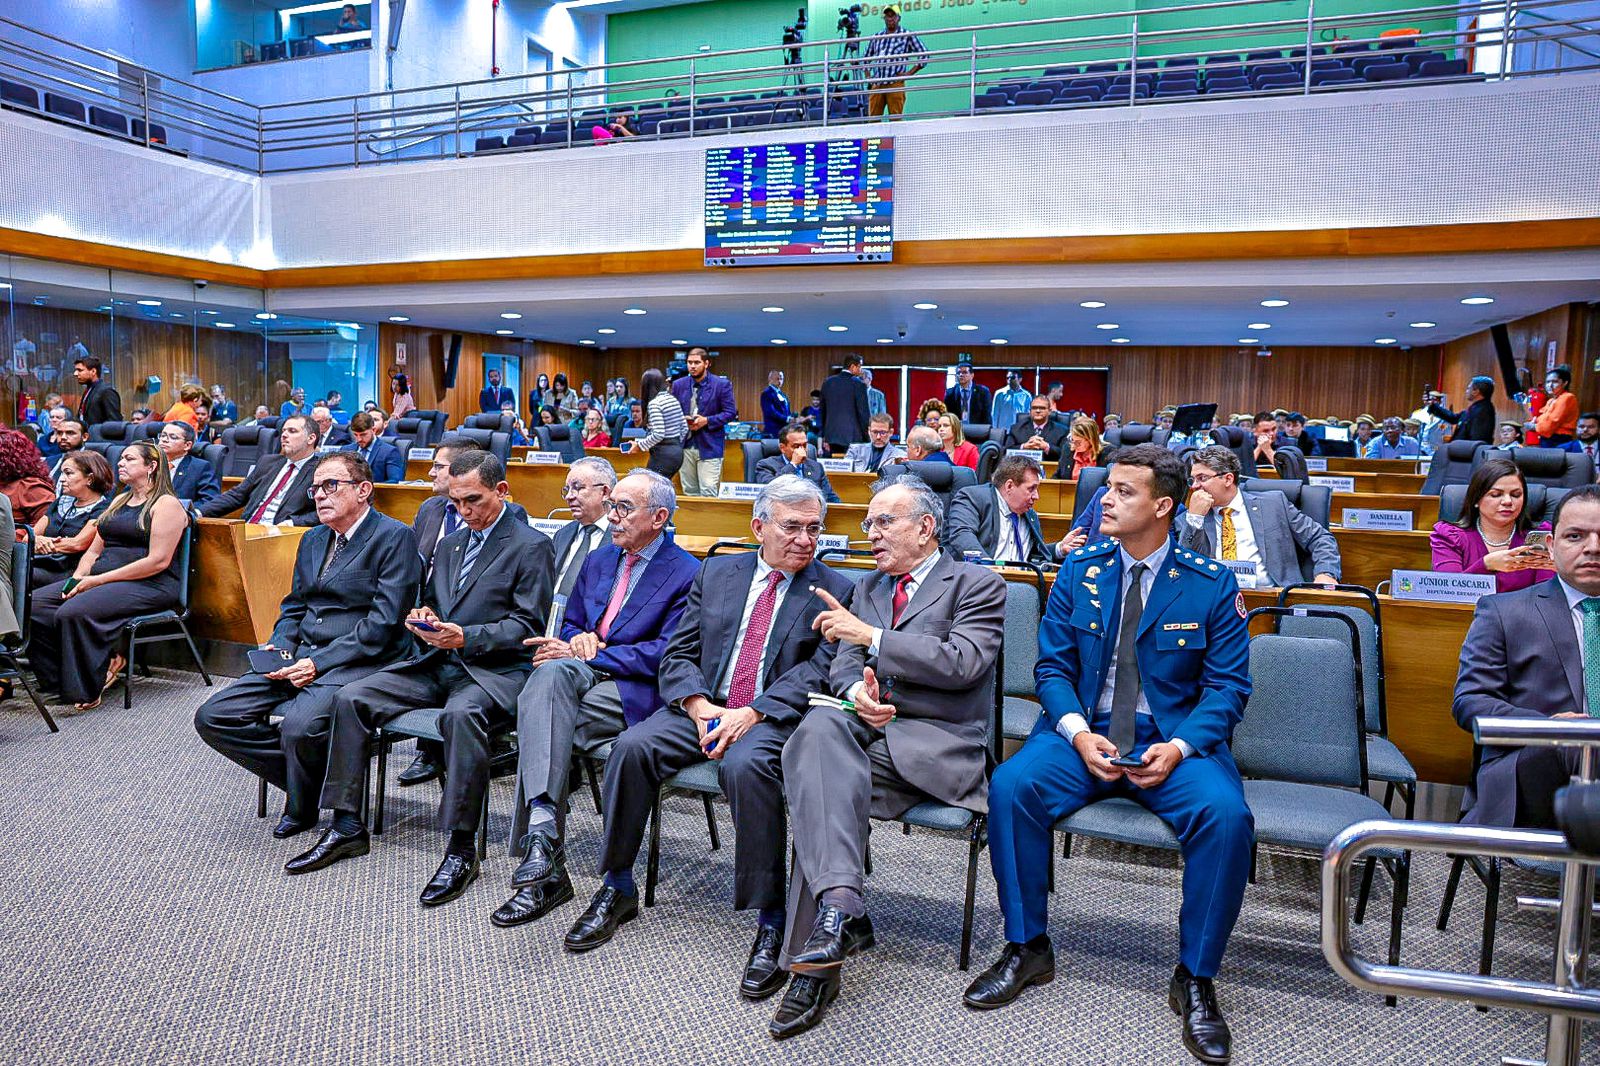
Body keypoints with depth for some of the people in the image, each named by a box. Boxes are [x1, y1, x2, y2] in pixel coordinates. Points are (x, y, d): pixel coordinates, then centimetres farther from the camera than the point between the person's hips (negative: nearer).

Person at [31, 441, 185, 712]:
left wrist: (99, 580, -16)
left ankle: (87, 688, -13)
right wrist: (77, 578, -1)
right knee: (34, 603, -11)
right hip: (99, 580, 9)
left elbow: (158, 561, -16)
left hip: (148, 585, -9)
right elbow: (94, 550, 21)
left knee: (74, 612, -30)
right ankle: (58, 679, -5)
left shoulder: (166, 504, -5)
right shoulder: (119, 502, 23)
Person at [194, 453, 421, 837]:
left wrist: (319, 662, -18)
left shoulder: (395, 537, -7)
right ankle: (305, 778, 7)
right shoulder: (313, 539, 19)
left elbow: (384, 622, -15)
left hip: (357, 662, -8)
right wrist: (278, 646, 2)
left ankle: (303, 806, 0)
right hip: (300, 658, 8)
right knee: (211, 718, -5)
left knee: (299, 727, -32)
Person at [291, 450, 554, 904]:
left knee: (461, 714, -38)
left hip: (492, 670, -7)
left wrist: (466, 637, -21)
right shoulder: (451, 543, 21)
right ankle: (347, 827, -1)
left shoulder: (531, 545, -3)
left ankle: (460, 849, -28)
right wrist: (423, 616, 4)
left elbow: (527, 624, -9)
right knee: (350, 697, -9)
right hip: (433, 663, 8)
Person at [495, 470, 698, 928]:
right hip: (582, 674, 5)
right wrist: (577, 642, -1)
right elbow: (570, 624, 25)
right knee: (552, 672, -32)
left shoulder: (688, 574, -2)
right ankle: (543, 834, -41)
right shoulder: (599, 559, 21)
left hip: (637, 693, -5)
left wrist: (589, 656, -14)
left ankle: (539, 841, -29)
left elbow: (666, 654, -10)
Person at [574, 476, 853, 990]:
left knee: (747, 765, -35)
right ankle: (617, 889, -1)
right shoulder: (716, 573, 13)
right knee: (632, 746, -21)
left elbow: (816, 673, -8)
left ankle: (770, 923, -22)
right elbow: (678, 654, 10)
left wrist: (752, 713, -20)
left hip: (774, 718, -4)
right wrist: (698, 705, -11)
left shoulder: (833, 591, 3)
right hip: (703, 707, 4)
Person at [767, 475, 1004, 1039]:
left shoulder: (977, 585, 5)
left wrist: (871, 636, -14)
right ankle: (840, 903, -41)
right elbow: (841, 661, 17)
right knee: (819, 727, -33)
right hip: (862, 721, 5)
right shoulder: (866, 587, 25)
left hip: (933, 739, -4)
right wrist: (856, 688, -9)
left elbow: (964, 662, -12)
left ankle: (813, 962, -26)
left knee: (821, 779, -30)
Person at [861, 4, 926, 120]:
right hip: (876, 84, 4)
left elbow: (924, 55, 5)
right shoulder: (876, 37, 17)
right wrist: (868, 77, 13)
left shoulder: (907, 36, 6)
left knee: (895, 119, -7)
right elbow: (866, 58, 28)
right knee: (872, 118, 0)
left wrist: (909, 73, -3)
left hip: (895, 84, -4)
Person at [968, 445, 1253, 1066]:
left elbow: (1228, 685, -1)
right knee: (1011, 786, -25)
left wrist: (1179, 747, -18)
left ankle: (1195, 978, -5)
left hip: (1174, 742, -1)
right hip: (1085, 734, 2)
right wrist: (1078, 733, -14)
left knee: (1227, 816, -30)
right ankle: (1026, 949, -4)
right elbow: (1052, 666, 5)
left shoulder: (1213, 585, -1)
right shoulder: (1079, 571, 5)